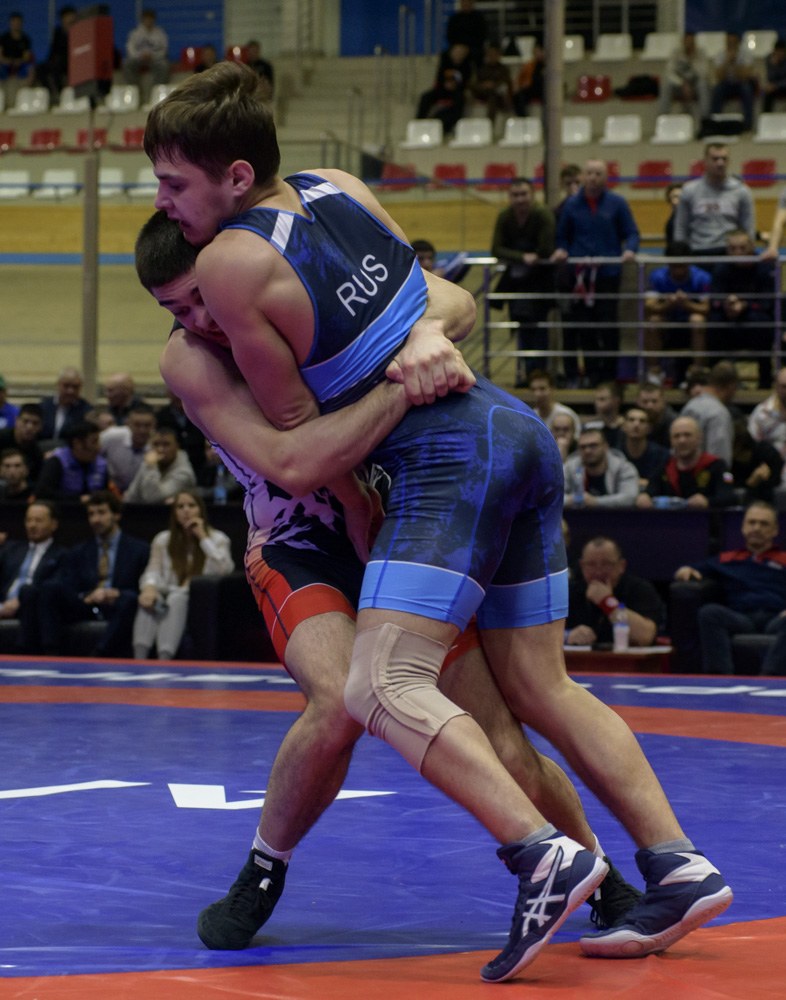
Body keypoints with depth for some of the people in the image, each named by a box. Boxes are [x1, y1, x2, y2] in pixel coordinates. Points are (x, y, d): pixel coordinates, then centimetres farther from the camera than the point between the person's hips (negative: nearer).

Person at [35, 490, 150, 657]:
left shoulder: (140, 550, 14)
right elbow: (67, 591, 11)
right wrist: (87, 597, -11)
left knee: (129, 600, -37)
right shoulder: (77, 553, 23)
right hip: (83, 609, 3)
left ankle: (98, 656, -47)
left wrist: (118, 594, -14)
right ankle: (51, 653, -33)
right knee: (49, 587, -23)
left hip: (115, 608, -3)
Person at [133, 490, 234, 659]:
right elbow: (153, 571, 5)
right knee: (149, 600, -33)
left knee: (177, 599, -36)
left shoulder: (217, 539, 12)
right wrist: (149, 587, -20)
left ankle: (164, 658, -54)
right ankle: (139, 659, -50)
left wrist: (203, 538, -4)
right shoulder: (163, 540, 20)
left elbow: (225, 569, -7)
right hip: (169, 596, 2)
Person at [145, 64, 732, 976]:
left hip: (453, 455, -9)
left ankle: (545, 856, -31)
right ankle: (679, 866, 9)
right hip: (519, 427, 9)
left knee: (381, 689, -17)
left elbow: (296, 426, -2)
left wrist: (365, 526, 6)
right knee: (541, 692, 14)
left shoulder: (229, 264, -11)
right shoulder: (336, 185, 11)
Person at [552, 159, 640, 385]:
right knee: (584, 325, -1)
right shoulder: (571, 205, 11)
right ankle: (591, 372, 6)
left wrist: (630, 250, -13)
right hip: (580, 274, 2)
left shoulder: (617, 203, 6)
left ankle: (608, 373, 4)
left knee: (608, 326, -3)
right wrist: (561, 250, -3)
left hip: (608, 273, -2)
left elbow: (631, 233, 6)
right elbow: (562, 236, 17)